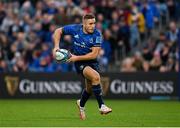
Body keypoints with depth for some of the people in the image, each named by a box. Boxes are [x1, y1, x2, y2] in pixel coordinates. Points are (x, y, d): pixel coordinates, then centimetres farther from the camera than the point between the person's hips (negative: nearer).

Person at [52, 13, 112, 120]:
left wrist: (77, 57, -21)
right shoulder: (75, 29, -14)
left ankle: (81, 104, 45)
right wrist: (56, 46, -10)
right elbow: (58, 31, 1)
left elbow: (94, 54, -19)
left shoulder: (97, 35, -17)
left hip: (92, 61, 2)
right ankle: (102, 106, -23)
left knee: (90, 89, 10)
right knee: (95, 76, -29)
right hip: (79, 63, -2)